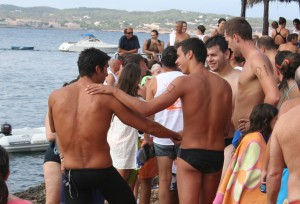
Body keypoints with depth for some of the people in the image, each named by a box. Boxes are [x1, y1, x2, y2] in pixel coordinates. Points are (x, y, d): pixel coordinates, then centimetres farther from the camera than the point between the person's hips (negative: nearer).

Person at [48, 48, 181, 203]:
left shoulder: (55, 96, 0)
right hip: (102, 171, -2)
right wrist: (175, 135, 13)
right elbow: (147, 126, -3)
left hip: (71, 174, 3)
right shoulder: (107, 97, -8)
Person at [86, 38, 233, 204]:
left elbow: (146, 109, -15)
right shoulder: (224, 85, 3)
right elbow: (225, 129, 10)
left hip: (191, 154, -5)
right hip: (216, 155, 5)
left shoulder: (184, 81, -11)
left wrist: (113, 91, -7)